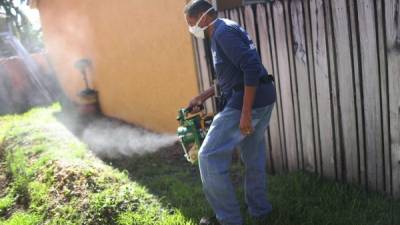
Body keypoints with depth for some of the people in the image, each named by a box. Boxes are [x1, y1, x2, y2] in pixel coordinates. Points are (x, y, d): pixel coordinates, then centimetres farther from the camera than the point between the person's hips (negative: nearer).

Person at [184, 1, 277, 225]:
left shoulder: (223, 31, -13)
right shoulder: (224, 32, 19)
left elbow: (252, 68, -24)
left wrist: (245, 112, -25)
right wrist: (202, 97, 24)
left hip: (248, 102, -10)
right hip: (261, 100, 11)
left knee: (210, 157, -3)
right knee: (254, 157, 19)